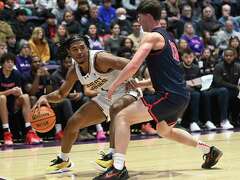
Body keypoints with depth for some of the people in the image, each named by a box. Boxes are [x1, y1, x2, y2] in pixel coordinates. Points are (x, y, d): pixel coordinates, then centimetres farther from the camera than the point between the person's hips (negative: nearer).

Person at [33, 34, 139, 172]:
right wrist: (45, 97, -15)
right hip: (105, 97, 7)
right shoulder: (74, 71, -6)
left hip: (124, 91, -7)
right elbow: (61, 94, 5)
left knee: (117, 110, -41)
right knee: (73, 123, 7)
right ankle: (63, 160, 29)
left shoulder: (100, 58, -28)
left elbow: (130, 65, -35)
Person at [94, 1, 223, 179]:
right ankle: (209, 151, 41)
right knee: (165, 131, 35)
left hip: (169, 95, -10)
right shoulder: (167, 37, 22)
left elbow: (133, 66, -19)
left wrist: (114, 86, -7)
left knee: (121, 117, -13)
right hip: (181, 96, 10)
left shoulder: (153, 36, -7)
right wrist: (140, 84, 21)